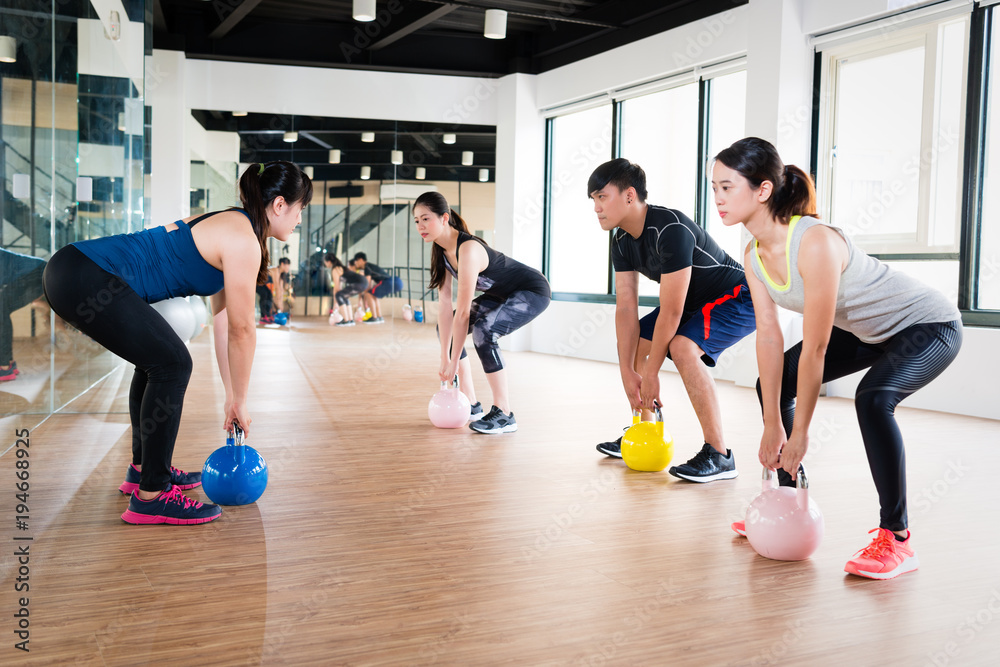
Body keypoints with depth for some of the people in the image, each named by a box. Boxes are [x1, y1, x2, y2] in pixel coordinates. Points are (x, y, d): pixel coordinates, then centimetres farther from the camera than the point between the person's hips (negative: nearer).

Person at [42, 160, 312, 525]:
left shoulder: (230, 226, 19)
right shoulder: (243, 242, -12)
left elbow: (225, 321, 21)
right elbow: (242, 330, -7)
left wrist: (232, 396, 22)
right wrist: (240, 401, 6)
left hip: (75, 269, 11)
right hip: (86, 281, -11)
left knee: (157, 357, 21)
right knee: (172, 363, -8)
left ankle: (143, 469, 32)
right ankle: (150, 496, 0)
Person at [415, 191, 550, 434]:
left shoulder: (468, 249, -32)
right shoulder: (442, 251, -6)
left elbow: (463, 312, -31)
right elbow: (445, 308, -7)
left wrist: (454, 363, -25)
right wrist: (445, 359, -11)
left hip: (533, 291, -10)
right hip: (501, 294, 10)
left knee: (483, 331, -32)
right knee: (445, 328, 7)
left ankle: (504, 415, -22)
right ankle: (470, 404, 13)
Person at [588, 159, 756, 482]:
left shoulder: (671, 230, -32)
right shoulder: (622, 241, -3)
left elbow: (670, 313, -30)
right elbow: (626, 308, -5)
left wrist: (650, 375, -23)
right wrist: (628, 372, -12)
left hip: (739, 299, -10)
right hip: (696, 301, 10)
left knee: (682, 346, -33)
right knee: (633, 343, 10)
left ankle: (719, 455, -25)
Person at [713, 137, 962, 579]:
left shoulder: (815, 243, -36)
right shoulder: (755, 254, -10)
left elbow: (814, 349, -32)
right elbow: (768, 334, -8)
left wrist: (799, 433, -24)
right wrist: (772, 425, -8)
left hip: (928, 325, -9)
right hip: (866, 331, 9)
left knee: (873, 398, -34)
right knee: (773, 383, 5)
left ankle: (895, 539, -18)